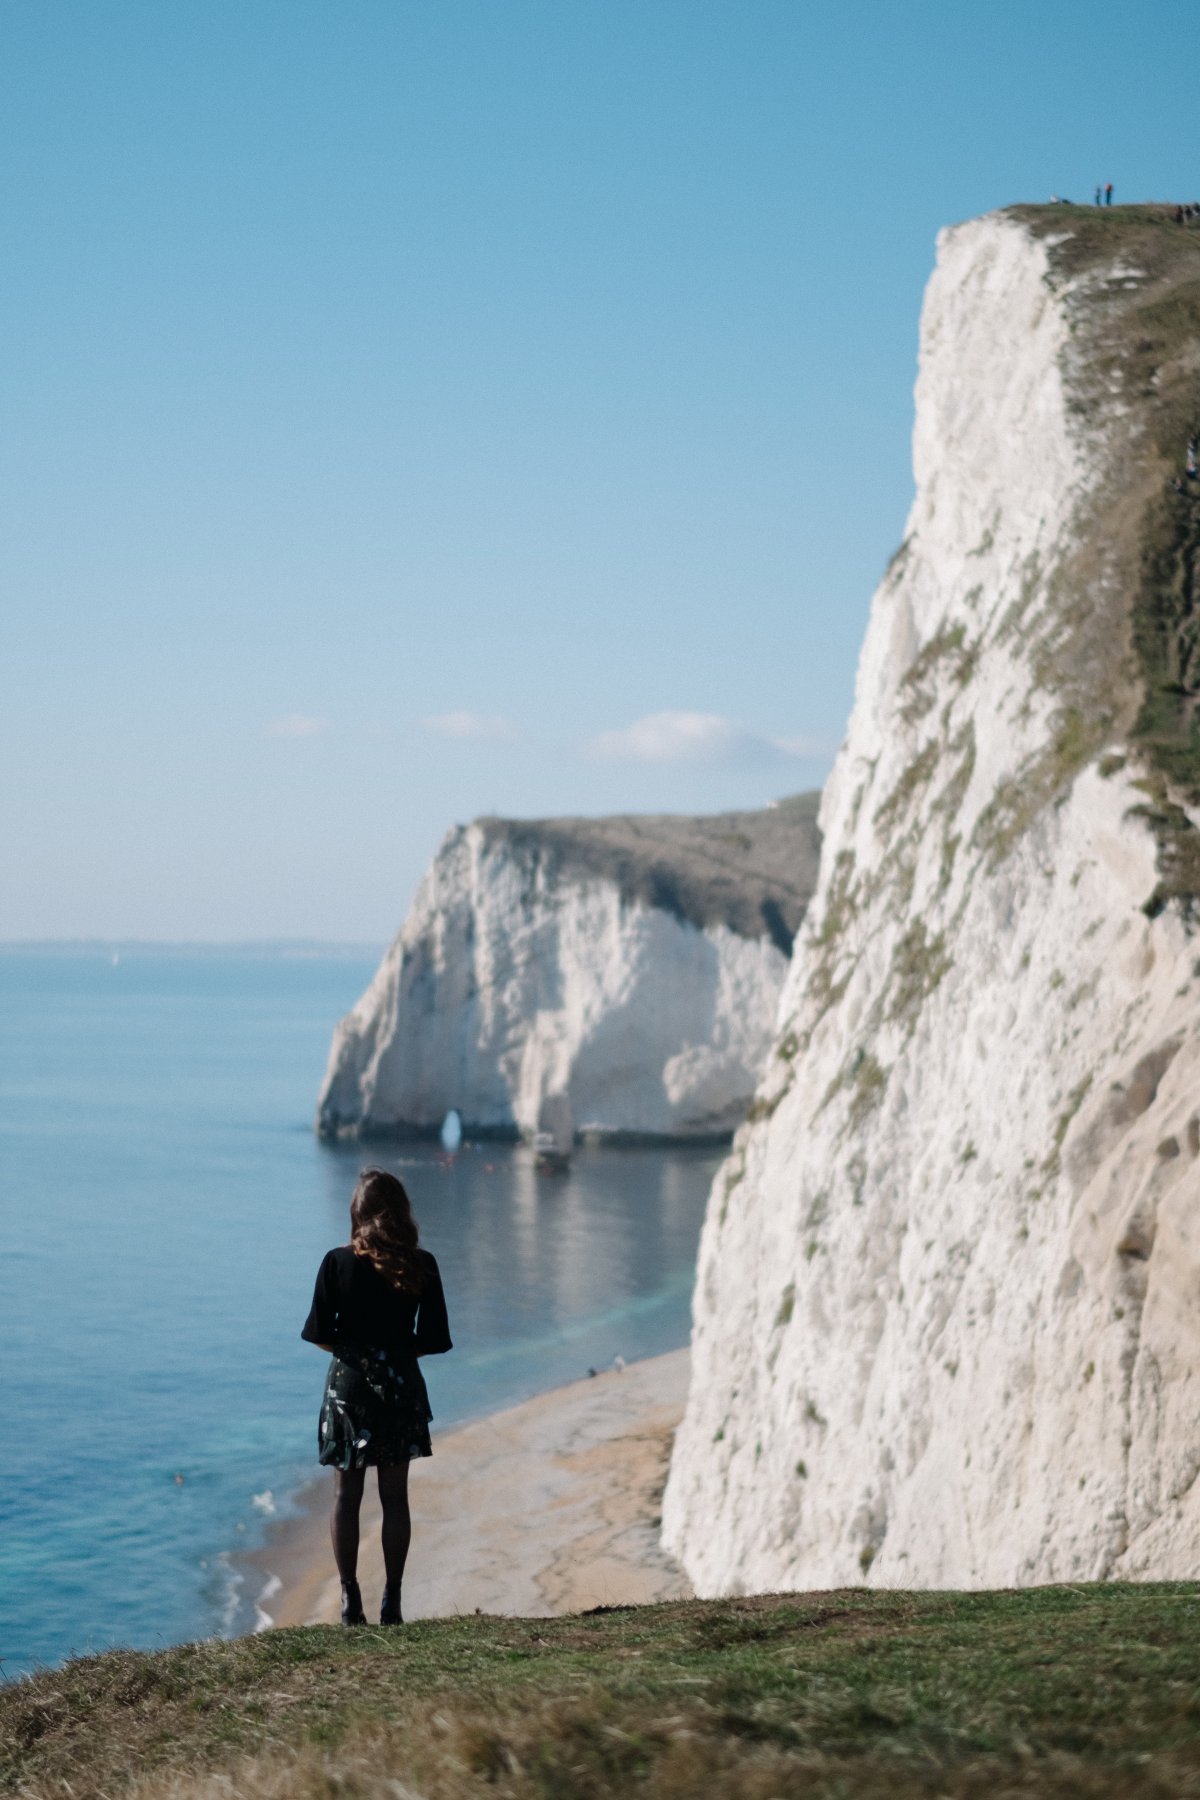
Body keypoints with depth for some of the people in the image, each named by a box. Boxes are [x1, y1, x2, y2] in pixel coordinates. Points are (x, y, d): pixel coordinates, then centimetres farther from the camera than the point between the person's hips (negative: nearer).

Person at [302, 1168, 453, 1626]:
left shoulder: (338, 1263, -9)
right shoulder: (421, 1266, -5)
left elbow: (319, 1335, -7)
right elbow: (434, 1339, -2)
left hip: (348, 1384, -1)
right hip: (401, 1385, 2)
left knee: (346, 1496, 7)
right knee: (395, 1497, 8)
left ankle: (350, 1600, 6)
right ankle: (391, 1602, 9)